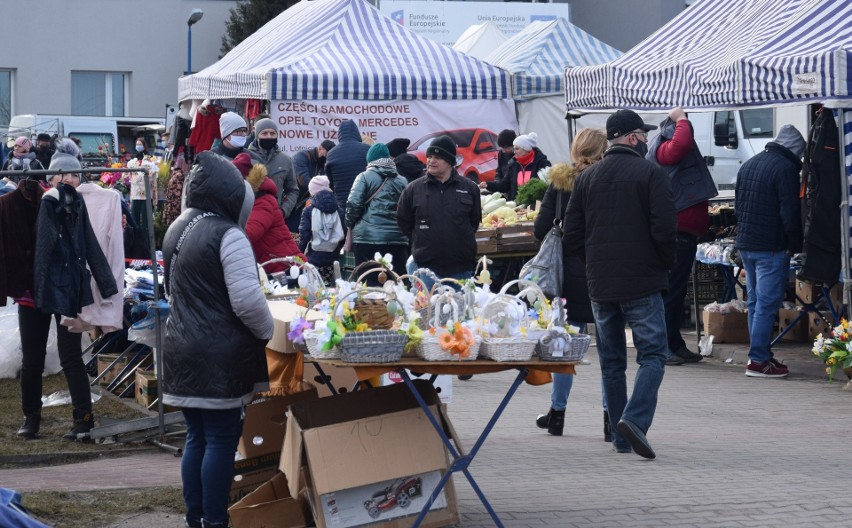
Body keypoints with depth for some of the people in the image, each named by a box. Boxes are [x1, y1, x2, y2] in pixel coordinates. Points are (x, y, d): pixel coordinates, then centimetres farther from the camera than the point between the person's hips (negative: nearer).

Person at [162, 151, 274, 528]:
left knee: (197, 437, 14)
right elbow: (247, 300, -19)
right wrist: (268, 333, -3)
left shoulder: (177, 230, 13)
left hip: (181, 351, 8)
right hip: (219, 356, -8)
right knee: (222, 439, -1)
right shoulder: (228, 235, -15)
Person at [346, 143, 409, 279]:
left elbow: (353, 204, -7)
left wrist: (350, 225, 9)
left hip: (367, 238, -3)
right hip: (397, 239, 3)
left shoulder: (364, 177, 1)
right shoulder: (402, 181, 12)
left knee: (368, 286, -2)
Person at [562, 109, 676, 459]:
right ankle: (634, 419, -22)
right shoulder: (650, 174, -7)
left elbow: (571, 236, 7)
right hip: (642, 283, -5)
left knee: (611, 361, 12)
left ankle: (620, 437, 12)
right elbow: (664, 229, -14)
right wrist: (666, 263, 3)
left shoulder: (587, 178, 9)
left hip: (599, 285, 5)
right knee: (652, 354, -2)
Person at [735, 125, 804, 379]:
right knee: (767, 304, -7)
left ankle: (760, 355, 17)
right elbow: (790, 212, -15)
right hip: (772, 248, -8)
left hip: (745, 244, 8)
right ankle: (758, 360, -9)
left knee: (755, 302, 13)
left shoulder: (748, 165, 14)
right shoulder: (786, 167, -13)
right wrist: (795, 245, -4)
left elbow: (738, 206, 20)